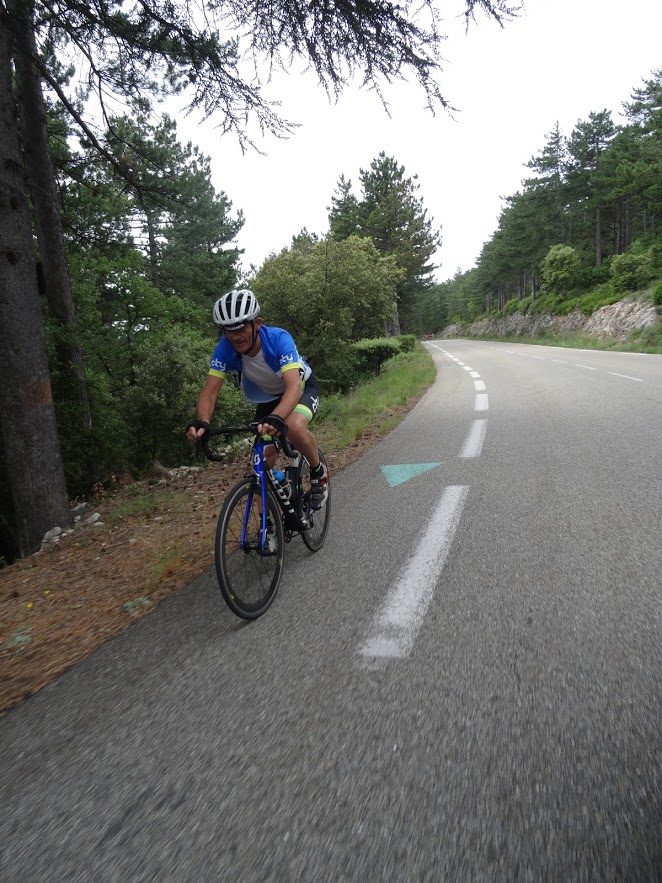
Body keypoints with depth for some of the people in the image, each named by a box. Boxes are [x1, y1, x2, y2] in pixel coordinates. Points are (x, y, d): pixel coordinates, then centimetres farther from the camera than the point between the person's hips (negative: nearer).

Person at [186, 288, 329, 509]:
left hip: (301, 387, -4)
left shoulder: (279, 338, -36)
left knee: (294, 427, -35)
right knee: (265, 454, -6)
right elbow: (210, 392, -27)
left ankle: (319, 472, -5)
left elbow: (294, 386, -48)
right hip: (268, 397, 4)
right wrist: (202, 422, -49)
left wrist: (276, 418, -66)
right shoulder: (225, 348, -25)